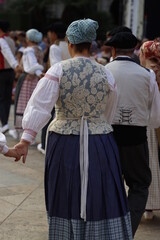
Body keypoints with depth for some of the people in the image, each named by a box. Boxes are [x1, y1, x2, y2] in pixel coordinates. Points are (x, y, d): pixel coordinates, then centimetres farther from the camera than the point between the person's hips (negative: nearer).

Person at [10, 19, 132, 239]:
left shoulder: (58, 70, -8)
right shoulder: (105, 74, -1)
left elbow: (39, 105, -16)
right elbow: (108, 114, 11)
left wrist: (26, 140, -16)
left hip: (64, 144, -1)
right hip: (100, 146, 1)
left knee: (67, 201, 13)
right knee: (101, 200, 9)